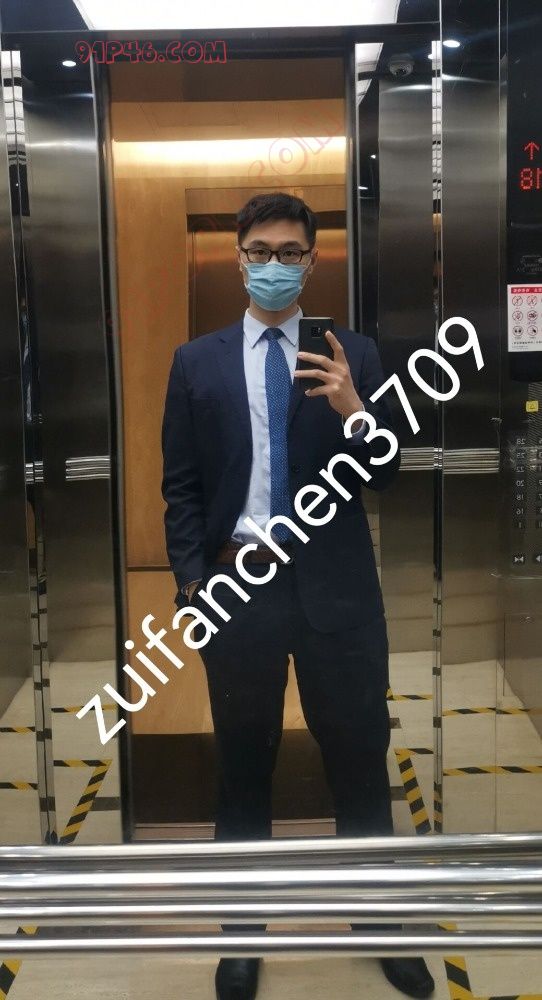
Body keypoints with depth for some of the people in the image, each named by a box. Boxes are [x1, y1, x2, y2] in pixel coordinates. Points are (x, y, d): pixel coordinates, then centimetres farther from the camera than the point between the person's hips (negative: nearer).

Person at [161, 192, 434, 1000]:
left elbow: (385, 475, 0)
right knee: (243, 764, 14)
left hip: (335, 586, 0)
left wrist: (354, 409, -18)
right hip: (236, 582, 1)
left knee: (360, 755, 10)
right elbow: (181, 486, 4)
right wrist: (191, 583, -4)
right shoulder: (197, 362, 6)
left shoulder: (354, 355, 4)